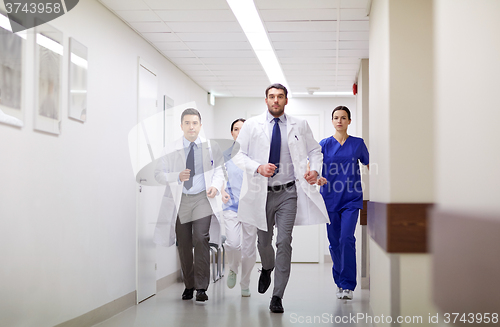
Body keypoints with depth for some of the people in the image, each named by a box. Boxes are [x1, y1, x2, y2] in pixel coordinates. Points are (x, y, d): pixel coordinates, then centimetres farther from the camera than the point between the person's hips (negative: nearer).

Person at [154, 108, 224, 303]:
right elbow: (159, 174, 4)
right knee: (184, 243, 6)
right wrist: (178, 176, -14)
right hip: (180, 200, 2)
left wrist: (215, 186, -9)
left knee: (201, 239, -15)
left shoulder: (211, 148, 8)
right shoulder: (170, 150, 6)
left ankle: (201, 288, -11)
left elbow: (219, 170, 12)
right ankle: (188, 286, 19)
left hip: (202, 198, -1)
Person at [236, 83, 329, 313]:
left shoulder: (299, 126, 5)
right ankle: (267, 269, 48)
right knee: (263, 241, 13)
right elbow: (238, 154, -2)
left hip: (288, 193, -1)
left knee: (284, 242, -9)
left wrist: (315, 169, -6)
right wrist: (258, 167, -19)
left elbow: (315, 151, 14)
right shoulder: (251, 125, 2)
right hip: (262, 192, 1)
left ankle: (277, 296, -3)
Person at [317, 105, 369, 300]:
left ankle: (348, 285, -9)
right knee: (334, 242, 7)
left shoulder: (358, 144, 5)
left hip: (351, 199, -1)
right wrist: (316, 177, -29)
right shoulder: (324, 144, 3)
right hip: (330, 198, 1)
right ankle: (339, 282, 24)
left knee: (347, 239, -15)